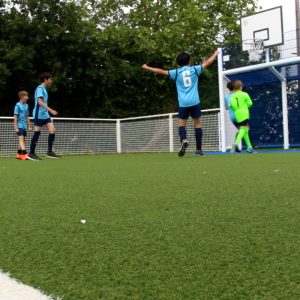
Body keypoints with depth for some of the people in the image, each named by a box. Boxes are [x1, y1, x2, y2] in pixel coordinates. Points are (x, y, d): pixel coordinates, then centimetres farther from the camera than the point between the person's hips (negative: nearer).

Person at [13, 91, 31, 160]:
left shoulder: (26, 105, 12)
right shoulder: (18, 105, -9)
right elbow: (15, 117, -10)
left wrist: (29, 126, 18)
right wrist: (16, 127, -13)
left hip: (24, 126, 8)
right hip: (19, 126, -8)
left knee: (23, 140, 10)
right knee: (21, 139, -15)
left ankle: (19, 154, 18)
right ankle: (25, 154, -26)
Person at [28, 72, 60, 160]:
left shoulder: (44, 89, 17)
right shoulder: (40, 88, -11)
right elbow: (39, 102, -24)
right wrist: (50, 110, -29)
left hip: (45, 114, 9)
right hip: (39, 115, -8)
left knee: (52, 130, -2)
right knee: (37, 133, -2)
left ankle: (50, 151, 4)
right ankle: (31, 153, 8)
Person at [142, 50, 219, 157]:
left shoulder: (176, 72, 5)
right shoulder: (194, 69, 6)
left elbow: (161, 71, 8)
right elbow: (207, 63, 16)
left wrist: (147, 67, 20)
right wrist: (215, 55, 34)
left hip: (183, 103, 0)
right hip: (194, 102, 0)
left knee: (181, 124, 8)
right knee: (197, 124, 7)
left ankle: (184, 140, -23)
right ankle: (199, 149, 6)